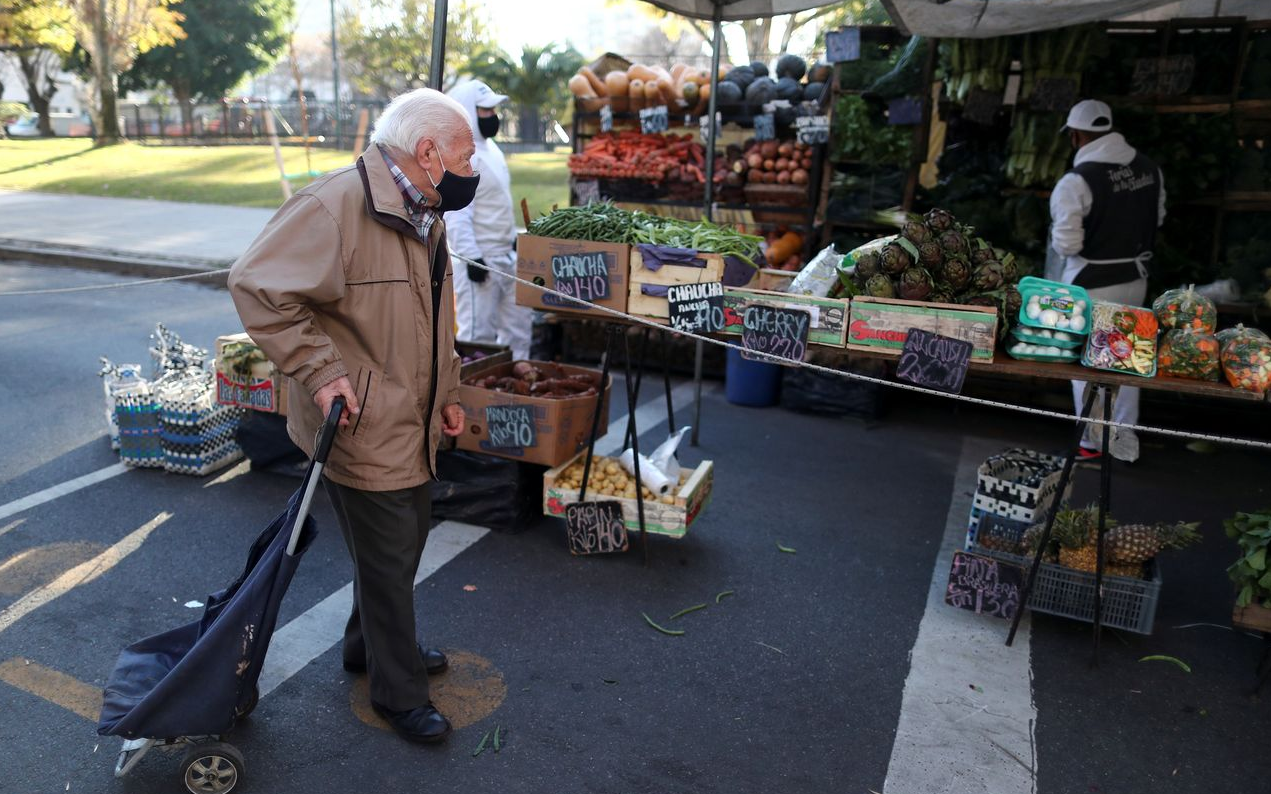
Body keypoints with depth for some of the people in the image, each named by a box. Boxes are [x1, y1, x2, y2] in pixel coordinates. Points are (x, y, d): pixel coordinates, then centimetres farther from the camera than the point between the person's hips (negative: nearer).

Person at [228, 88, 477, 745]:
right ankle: (399, 691, 24)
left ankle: (369, 645, 45)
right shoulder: (335, 207, -22)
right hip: (360, 427, -9)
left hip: (411, 423, 10)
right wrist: (319, 371, -24)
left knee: (407, 537, 22)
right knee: (388, 557, 3)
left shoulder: (425, 216, 10)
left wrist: (446, 394, 19)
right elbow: (256, 285, -23)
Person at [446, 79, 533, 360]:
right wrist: (472, 257, -24)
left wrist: (513, 239, 22)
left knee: (519, 320, 17)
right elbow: (457, 213, -22)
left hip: (506, 256, 10)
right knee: (478, 332, -3)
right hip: (480, 260, -10)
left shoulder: (490, 147, 13)